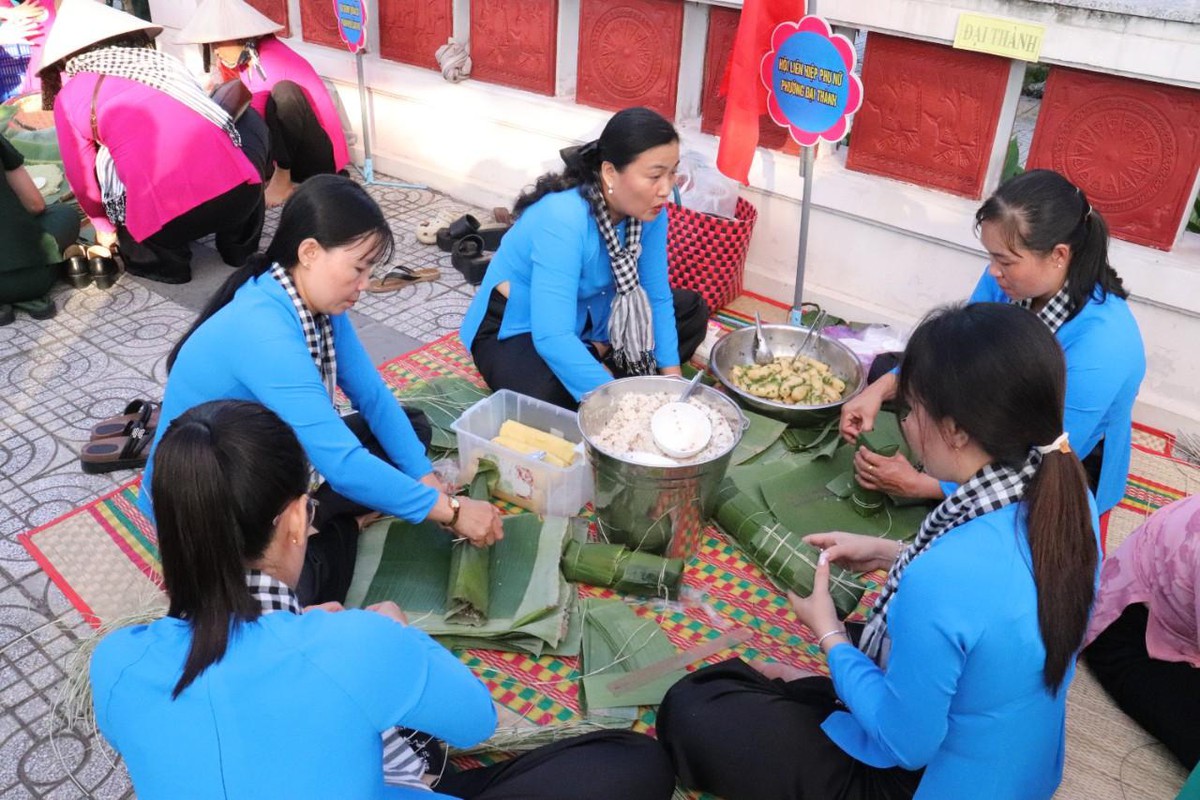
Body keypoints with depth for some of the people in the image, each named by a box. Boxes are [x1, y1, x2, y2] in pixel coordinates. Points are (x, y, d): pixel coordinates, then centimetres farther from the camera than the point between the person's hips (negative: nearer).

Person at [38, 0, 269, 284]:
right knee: (249, 120, 33)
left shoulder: (69, 97, 15)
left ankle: (163, 261, 20)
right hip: (241, 191, 3)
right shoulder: (162, 59, 26)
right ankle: (240, 246, 28)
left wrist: (104, 226, 42)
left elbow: (83, 180, 21)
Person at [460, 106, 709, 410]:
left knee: (692, 311, 1)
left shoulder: (648, 209, -15)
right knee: (551, 397, -38)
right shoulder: (562, 220, -36)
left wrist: (672, 376, -12)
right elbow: (552, 338, -40)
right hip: (516, 327, -7)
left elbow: (657, 295, -4)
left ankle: (600, 355, -10)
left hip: (586, 316, 7)